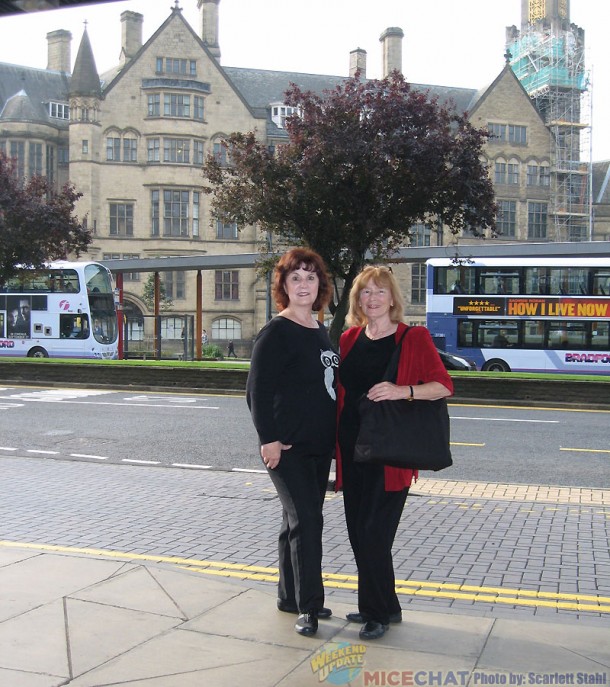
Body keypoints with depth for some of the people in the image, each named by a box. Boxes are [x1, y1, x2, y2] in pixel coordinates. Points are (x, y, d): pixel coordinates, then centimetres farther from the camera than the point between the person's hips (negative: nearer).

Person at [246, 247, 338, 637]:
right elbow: (257, 391, -15)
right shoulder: (276, 333, -11)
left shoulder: (321, 333, 13)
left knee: (301, 520, 14)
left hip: (319, 447, 8)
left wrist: (333, 439, 17)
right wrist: (268, 439, -20)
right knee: (306, 520, -11)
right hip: (288, 448, -8)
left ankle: (291, 597, 26)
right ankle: (308, 606, -3)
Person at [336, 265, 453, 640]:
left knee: (373, 534, -6)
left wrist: (403, 391, -23)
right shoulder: (349, 340, 10)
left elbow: (444, 386, -8)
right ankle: (379, 606, 27)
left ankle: (379, 613, 13)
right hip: (351, 450, 6)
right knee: (358, 533, 10)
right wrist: (336, 442, 8)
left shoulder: (414, 338, -5)